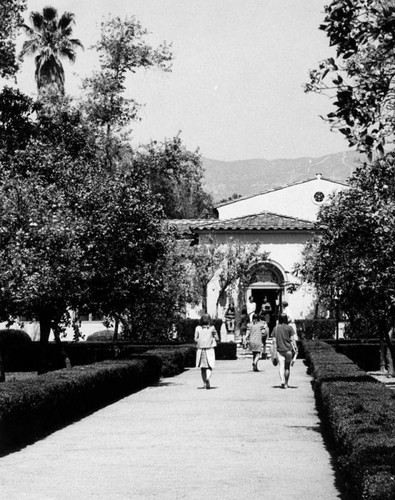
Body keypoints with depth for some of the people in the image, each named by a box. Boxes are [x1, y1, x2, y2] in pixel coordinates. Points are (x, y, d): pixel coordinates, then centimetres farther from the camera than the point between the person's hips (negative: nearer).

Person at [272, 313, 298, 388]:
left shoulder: (275, 328, 3)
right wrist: (295, 349, 2)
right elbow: (292, 340, -4)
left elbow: (274, 341, 4)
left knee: (281, 366, -4)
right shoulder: (289, 328, -3)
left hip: (279, 350, 1)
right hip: (288, 350, -1)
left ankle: (282, 382, -24)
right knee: (287, 367, 13)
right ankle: (286, 383, 22)